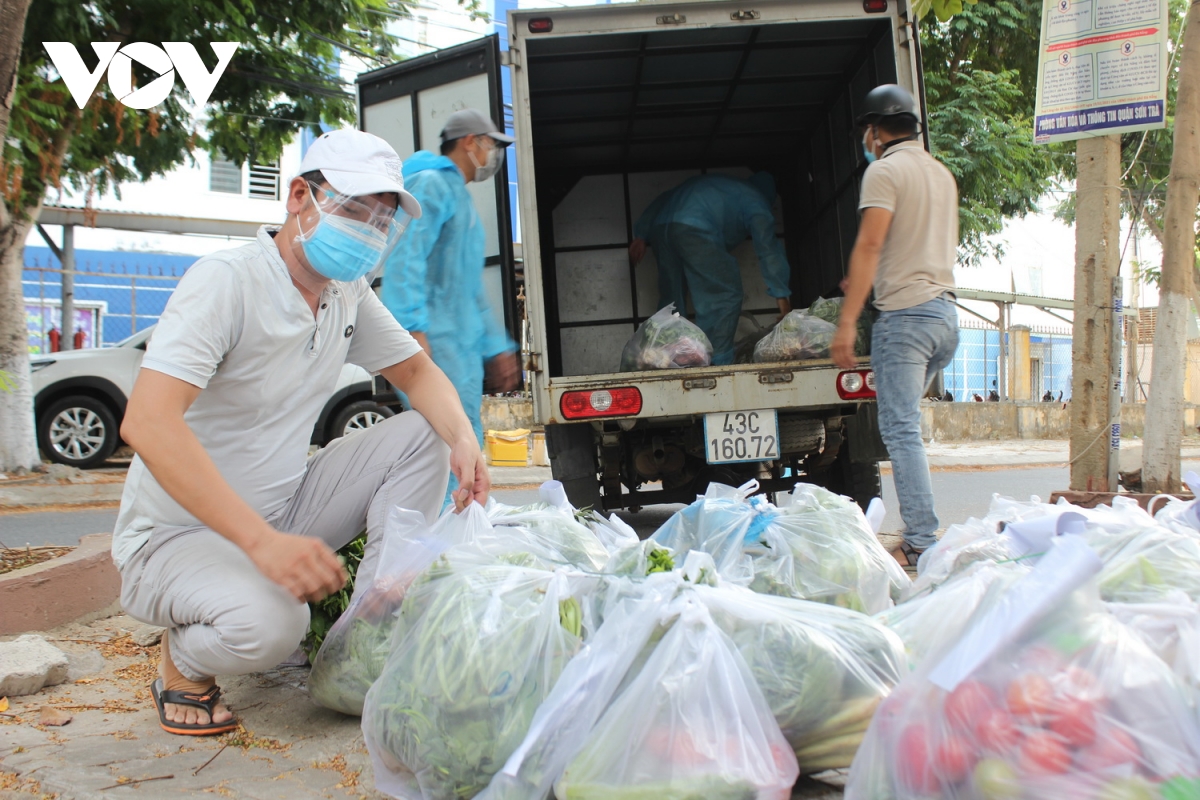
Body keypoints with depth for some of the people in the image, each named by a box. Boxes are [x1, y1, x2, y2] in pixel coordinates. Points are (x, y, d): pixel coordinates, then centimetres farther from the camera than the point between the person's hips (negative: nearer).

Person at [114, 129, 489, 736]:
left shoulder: (348, 294, 2)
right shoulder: (225, 282, -22)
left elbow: (415, 371, 11)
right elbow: (146, 422, -34)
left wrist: (463, 439, -13)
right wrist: (261, 541, -42)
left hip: (280, 516, 7)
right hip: (178, 534, -7)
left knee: (421, 435, -7)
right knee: (265, 625, -36)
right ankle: (184, 662, 0)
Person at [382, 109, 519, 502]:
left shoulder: (462, 199, 28)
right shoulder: (430, 184, -4)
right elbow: (405, 259, -18)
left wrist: (497, 346, 27)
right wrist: (412, 329, -28)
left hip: (463, 344, 10)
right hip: (435, 339, -10)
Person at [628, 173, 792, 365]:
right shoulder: (755, 198, 17)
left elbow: (662, 200, 28)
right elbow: (768, 247, 5)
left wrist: (642, 235, 22)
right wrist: (781, 294, 3)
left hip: (660, 227, 7)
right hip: (695, 231, -7)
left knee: (671, 300, 14)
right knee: (725, 297, -2)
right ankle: (717, 362, -11)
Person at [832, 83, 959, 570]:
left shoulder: (885, 170, -4)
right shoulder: (942, 173, 21)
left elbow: (869, 244, -15)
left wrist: (847, 320, -18)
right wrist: (867, 282, 41)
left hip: (906, 313, -9)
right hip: (946, 314, 9)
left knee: (901, 430, -8)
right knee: (903, 424, 17)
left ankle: (921, 543, -10)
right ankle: (918, 528, 19)